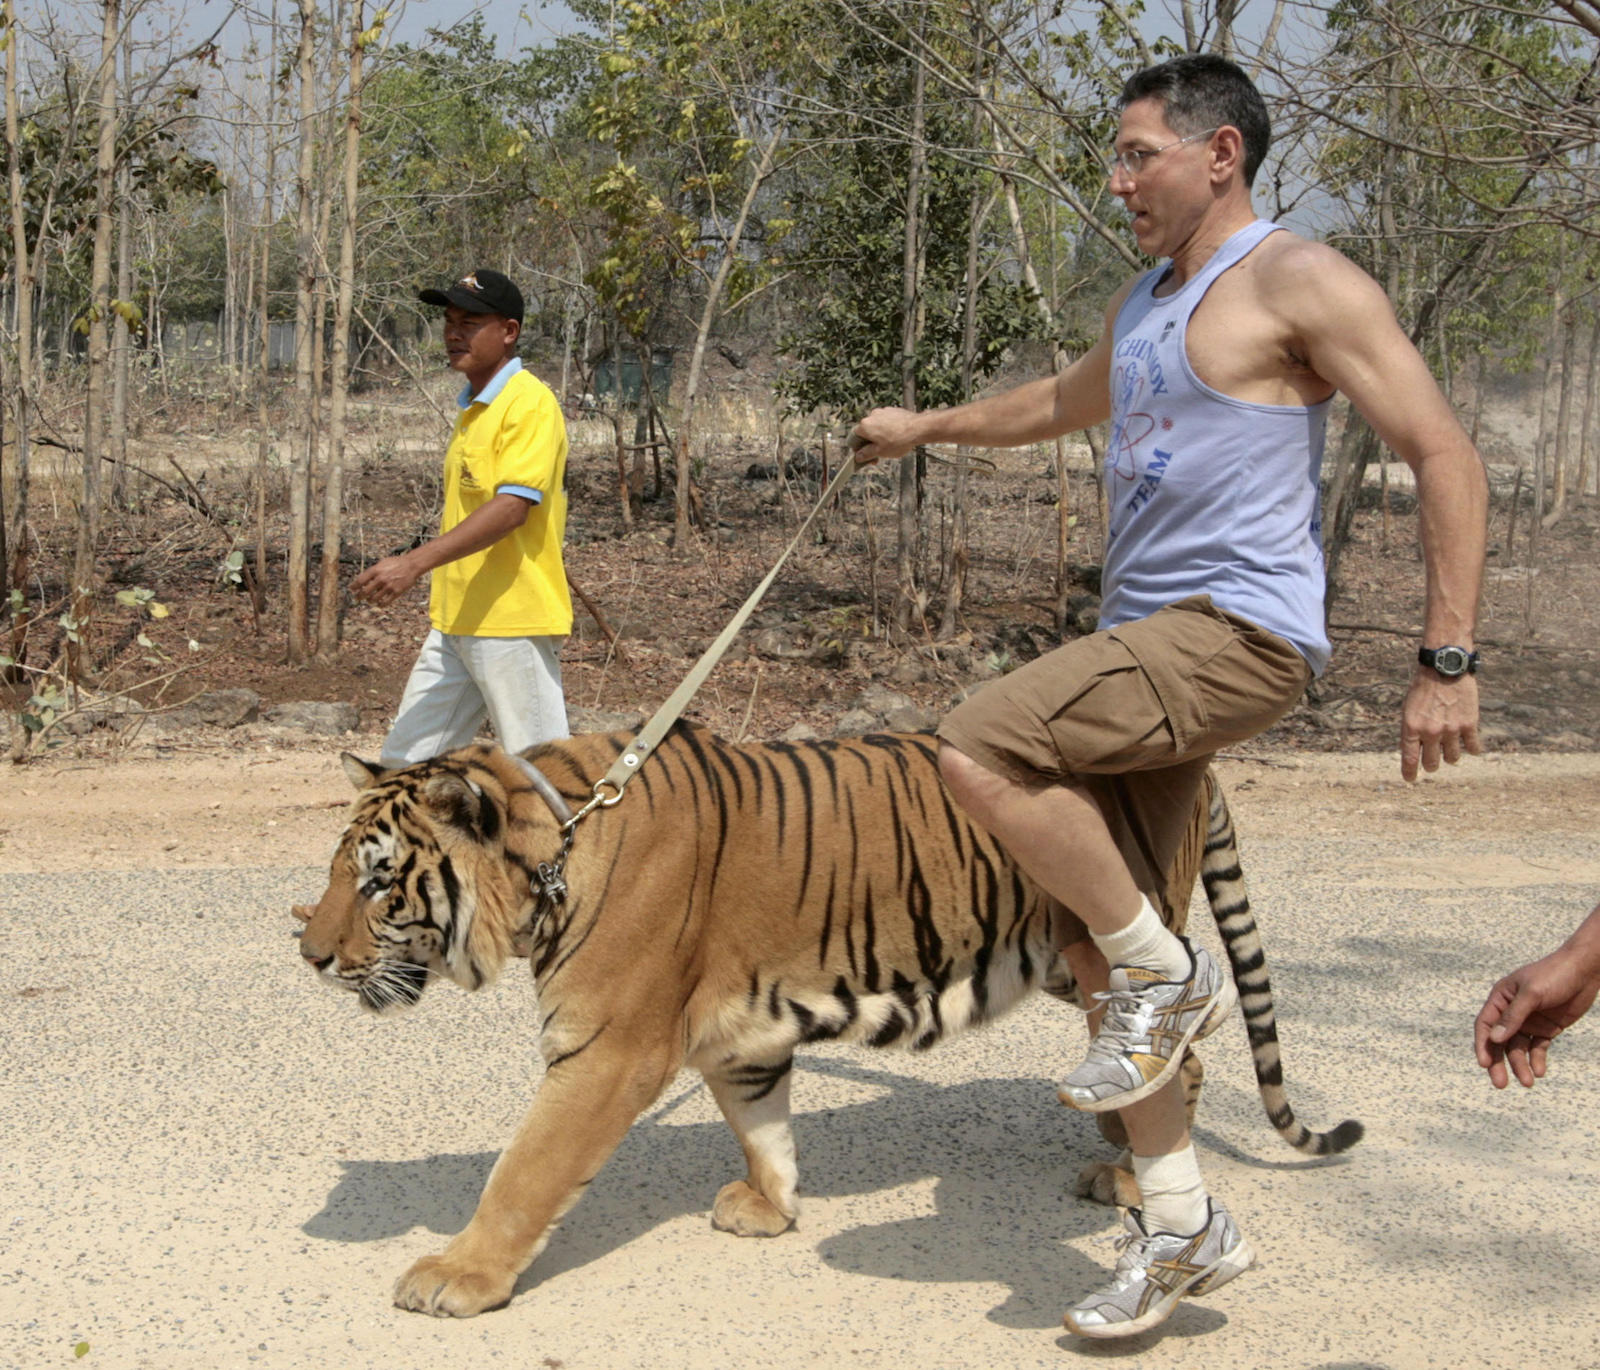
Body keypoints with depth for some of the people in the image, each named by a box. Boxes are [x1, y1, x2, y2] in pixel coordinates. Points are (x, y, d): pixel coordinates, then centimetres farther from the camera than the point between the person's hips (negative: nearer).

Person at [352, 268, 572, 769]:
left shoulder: (530, 402, -12)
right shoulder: (472, 408, 17)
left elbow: (513, 506, -24)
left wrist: (417, 562, -29)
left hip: (513, 623, -9)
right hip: (455, 624, 9)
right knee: (405, 760, 9)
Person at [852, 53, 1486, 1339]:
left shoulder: (1297, 281, -8)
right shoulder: (1142, 306, 20)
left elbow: (1447, 455, -14)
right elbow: (1065, 401, 42)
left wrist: (1448, 659, -20)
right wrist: (927, 426, 51)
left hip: (1237, 630, -9)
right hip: (1145, 642, 9)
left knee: (977, 754, -24)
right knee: (1093, 943, 4)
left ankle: (1169, 974, -7)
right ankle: (1182, 1226, 14)